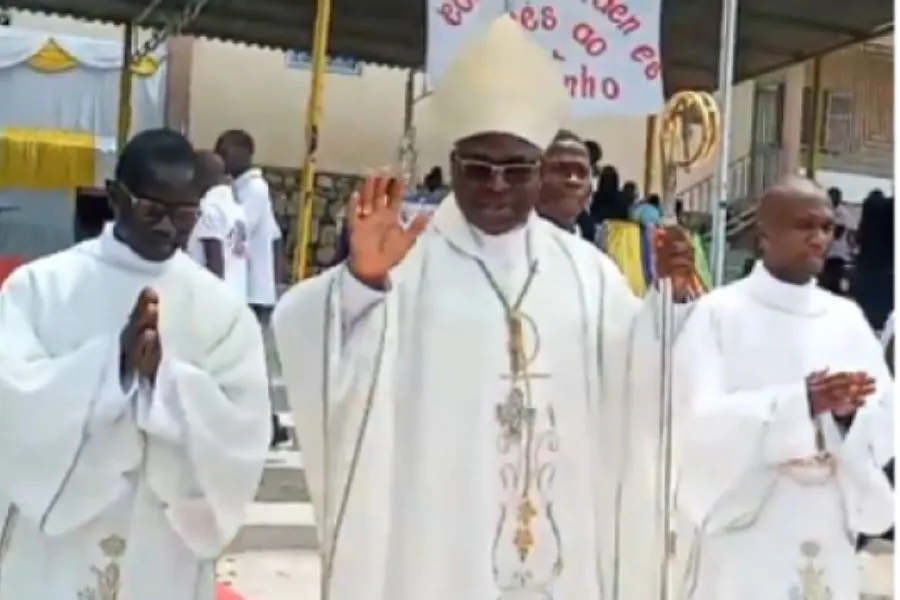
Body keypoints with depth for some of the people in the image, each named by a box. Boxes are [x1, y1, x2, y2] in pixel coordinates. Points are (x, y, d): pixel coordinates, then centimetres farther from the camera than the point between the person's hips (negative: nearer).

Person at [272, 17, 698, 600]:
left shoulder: (585, 269, 9)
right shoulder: (407, 255, -5)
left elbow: (636, 379, 7)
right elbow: (311, 339, -17)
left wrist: (670, 296, -8)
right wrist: (361, 279, -35)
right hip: (433, 542, -4)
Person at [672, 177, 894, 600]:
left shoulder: (847, 318, 8)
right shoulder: (718, 313, -5)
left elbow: (886, 421, 5)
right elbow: (701, 418, -15)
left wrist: (850, 410, -17)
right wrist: (801, 402, -24)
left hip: (827, 534, 4)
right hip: (739, 530, -4)